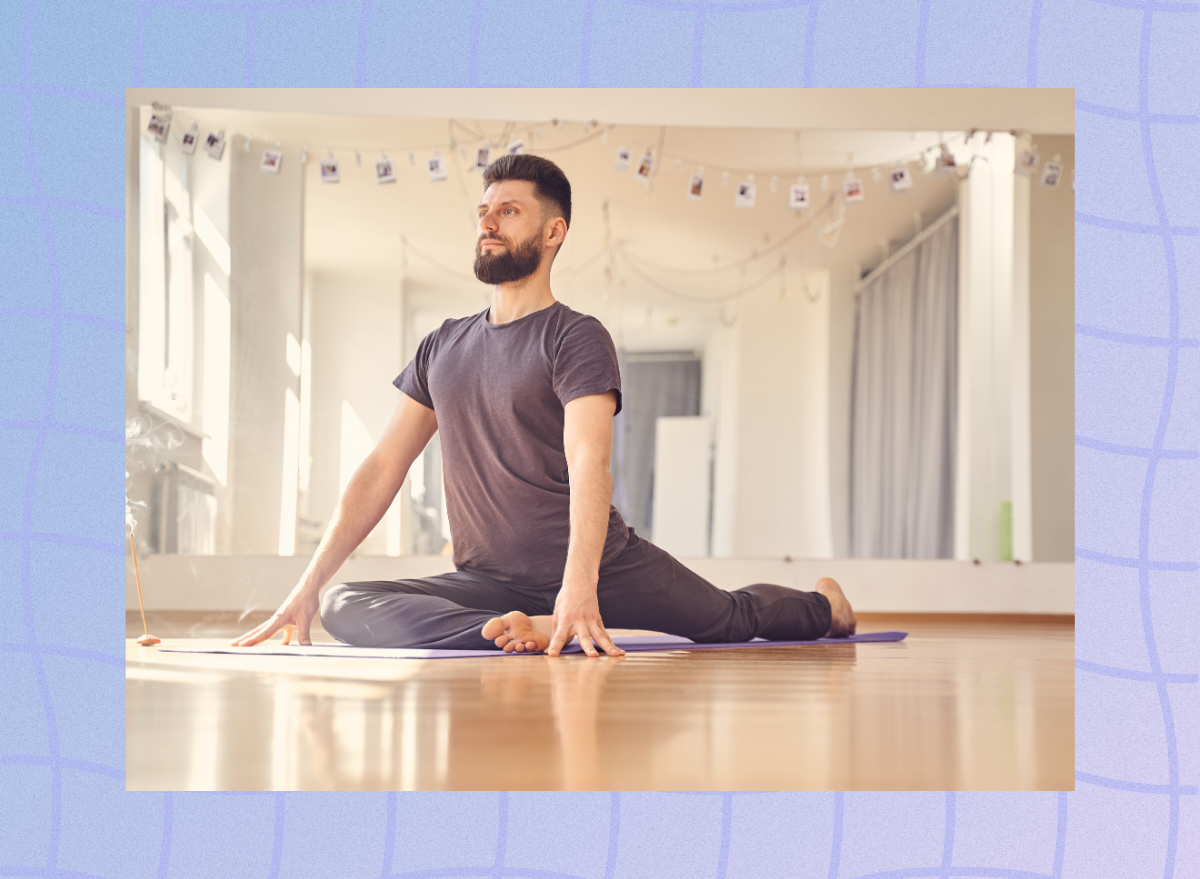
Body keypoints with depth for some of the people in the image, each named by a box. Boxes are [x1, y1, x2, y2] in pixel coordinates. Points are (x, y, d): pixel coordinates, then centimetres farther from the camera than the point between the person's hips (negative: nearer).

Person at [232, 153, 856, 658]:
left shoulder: (576, 338, -10)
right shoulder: (442, 348, 9)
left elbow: (589, 465, -25)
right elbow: (382, 469, 6)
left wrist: (580, 590, -41)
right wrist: (309, 585, -5)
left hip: (607, 565, -4)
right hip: (489, 581, 4)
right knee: (343, 608, -23)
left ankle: (823, 606, 38)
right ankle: (526, 629, -29)